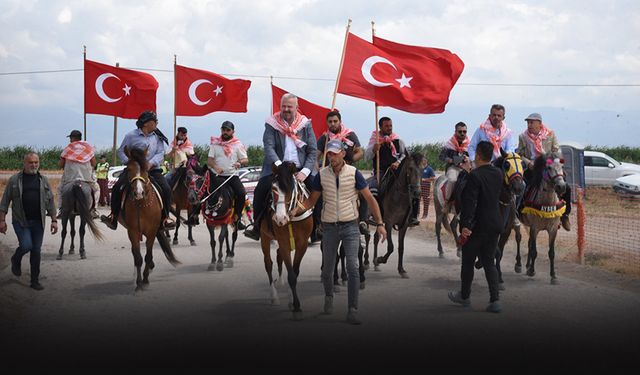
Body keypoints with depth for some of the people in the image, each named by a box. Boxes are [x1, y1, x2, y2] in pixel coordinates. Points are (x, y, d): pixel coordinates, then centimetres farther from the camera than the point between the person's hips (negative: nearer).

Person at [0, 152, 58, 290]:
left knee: (36, 251, 4)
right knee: (26, 246, -18)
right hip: (20, 221, -3)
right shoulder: (14, 180, 0)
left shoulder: (43, 180, 9)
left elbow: (50, 202, 11)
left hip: (38, 222, 3)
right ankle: (16, 260, 17)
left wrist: (54, 220, 5)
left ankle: (35, 280, 15)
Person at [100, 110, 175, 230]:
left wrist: (150, 163, -18)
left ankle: (165, 218, -7)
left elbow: (160, 153, 1)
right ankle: (113, 217, -9)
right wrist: (130, 162, -13)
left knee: (166, 189, -19)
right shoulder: (131, 135, 2)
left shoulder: (158, 137, 9)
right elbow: (121, 151, 5)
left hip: (152, 169, 1)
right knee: (117, 188, -19)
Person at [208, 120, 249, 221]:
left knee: (241, 194, -24)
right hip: (218, 175, 1)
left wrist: (240, 163, -17)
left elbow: (246, 160, 7)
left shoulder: (238, 144, 9)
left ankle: (237, 215, -9)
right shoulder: (215, 144, 11)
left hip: (232, 175, -1)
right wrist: (215, 167, -16)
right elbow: (209, 160, 6)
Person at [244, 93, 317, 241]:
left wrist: (305, 172, -12)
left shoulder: (306, 125, 7)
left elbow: (313, 151, 4)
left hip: (301, 169, 1)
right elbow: (268, 147, -10)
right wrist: (279, 165, -28)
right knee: (261, 189, -25)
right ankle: (257, 226, -8)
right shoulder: (272, 124, 3)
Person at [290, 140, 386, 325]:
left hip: (350, 226, -2)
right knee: (327, 268, 11)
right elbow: (311, 200, 8)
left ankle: (353, 310, -7)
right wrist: (295, 210, -11)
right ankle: (328, 297, 40)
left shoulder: (353, 173, -6)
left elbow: (370, 199, -3)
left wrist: (380, 223, -8)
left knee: (353, 267, -11)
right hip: (330, 227, 2)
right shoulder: (322, 175, -1)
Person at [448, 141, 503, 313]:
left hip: (477, 227, -6)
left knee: (468, 262, 12)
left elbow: (469, 203, -23)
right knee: (489, 263, 11)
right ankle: (495, 300, 1)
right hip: (494, 225, 6)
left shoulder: (474, 176, -18)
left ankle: (465, 296, 28)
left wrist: (465, 226, -23)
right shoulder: (498, 174, 3)